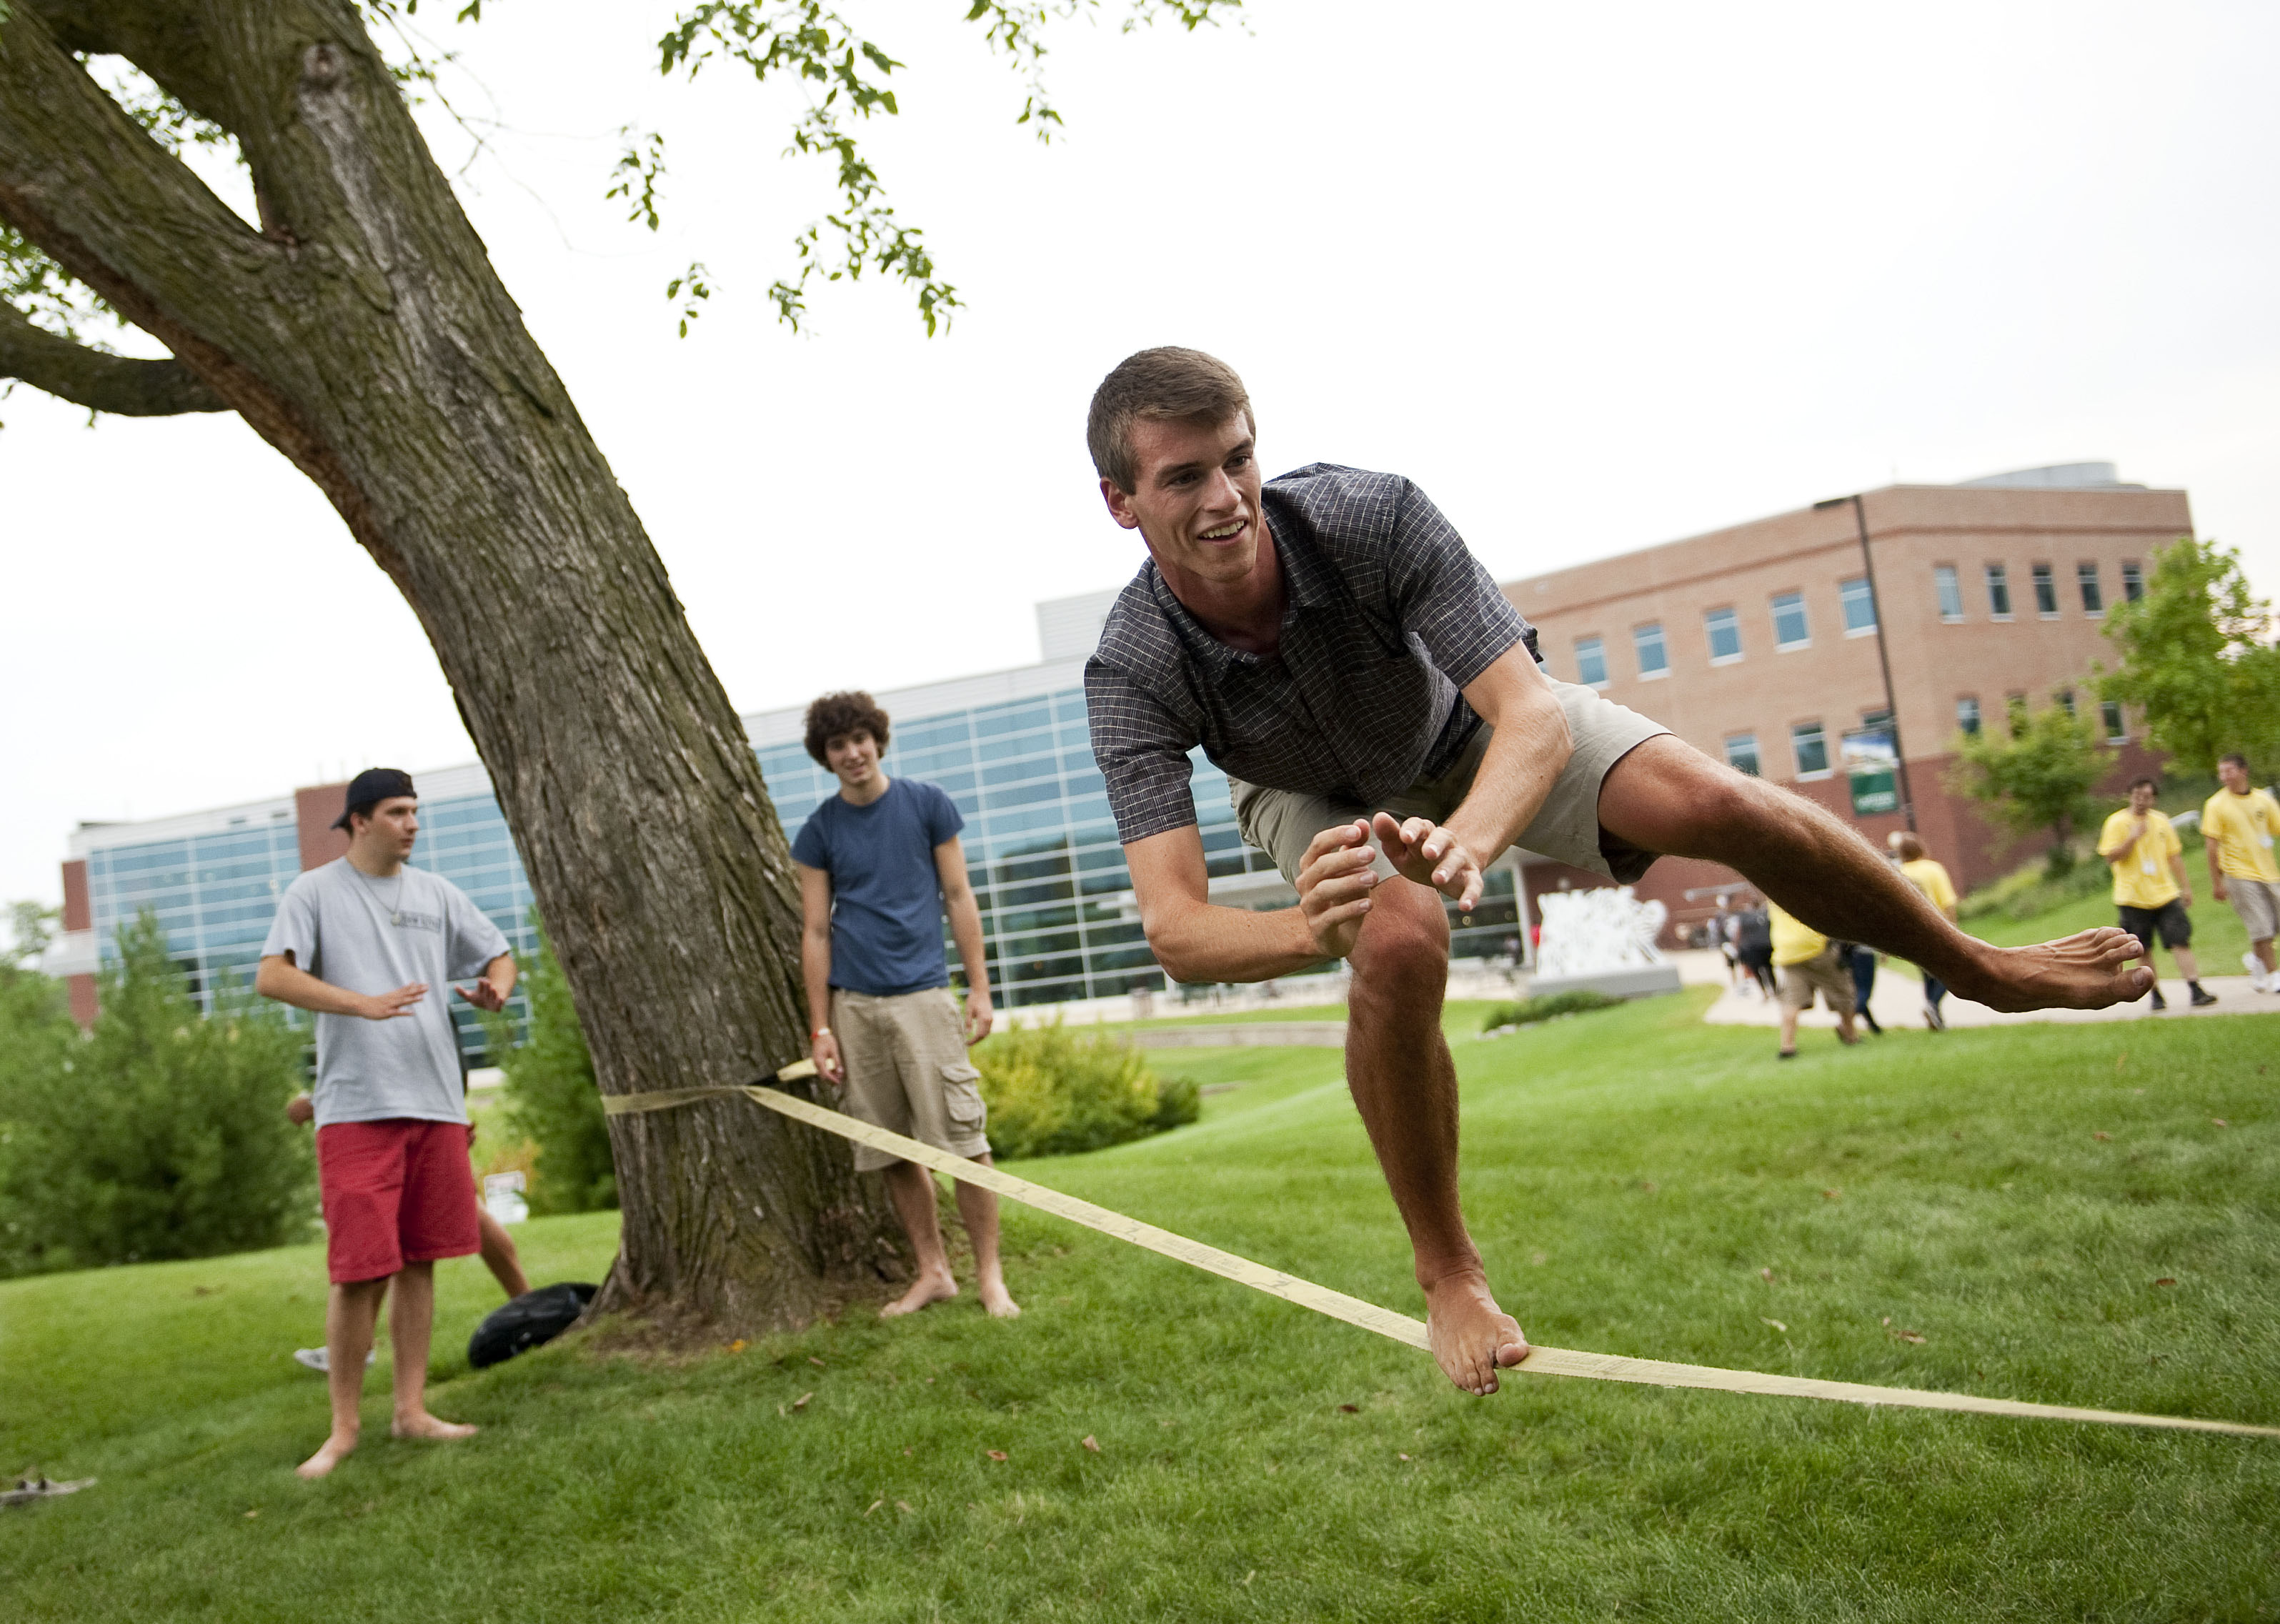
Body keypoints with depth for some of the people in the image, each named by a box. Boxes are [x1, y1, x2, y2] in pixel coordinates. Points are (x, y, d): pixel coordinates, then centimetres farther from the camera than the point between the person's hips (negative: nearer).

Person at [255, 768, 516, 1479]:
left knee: (419, 1261, 9)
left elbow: (499, 955, 19)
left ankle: (411, 1411, 18)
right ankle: (344, 1428, 7)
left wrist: (495, 989, -5)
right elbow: (271, 977, -12)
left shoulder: (435, 893, 13)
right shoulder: (316, 891, 0)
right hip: (356, 1107, -5)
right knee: (359, 1272, -6)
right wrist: (364, 1004, -24)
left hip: (436, 1103, 5)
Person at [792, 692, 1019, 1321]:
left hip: (923, 996, -2)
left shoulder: (926, 803, 4)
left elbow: (959, 898, 6)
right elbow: (816, 931, 8)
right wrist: (820, 1027, 4)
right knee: (891, 1151, 6)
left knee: (962, 1137, -7)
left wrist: (979, 988, 2)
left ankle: (990, 1275, 3)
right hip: (855, 1006, 2)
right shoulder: (819, 830, 7)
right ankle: (933, 1272, 17)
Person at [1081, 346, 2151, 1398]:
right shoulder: (1131, 675, -34)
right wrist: (1315, 930, -62)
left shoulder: (1371, 515, -37)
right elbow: (1174, 929, -40)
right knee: (1396, 946, -33)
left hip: (1474, 727, 1)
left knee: (1719, 805, -19)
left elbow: (1534, 712, -39)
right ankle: (1448, 1275, -11)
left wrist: (1467, 842, -61)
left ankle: (1982, 970, 9)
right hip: (1319, 796, 0)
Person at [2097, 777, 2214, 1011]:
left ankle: (2196, 991, -11)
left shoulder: (2161, 822, 10)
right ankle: (2156, 996, 16)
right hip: (2134, 898, -3)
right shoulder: (2117, 823, -4)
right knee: (2144, 950, 3)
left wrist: (2185, 887, 14)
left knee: (2181, 941, -9)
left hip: (2165, 894, 3)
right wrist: (2133, 838, -22)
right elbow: (2110, 856, -12)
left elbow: (2174, 856, 17)